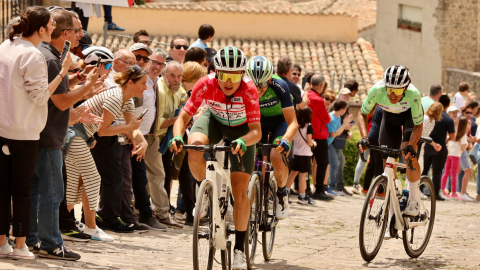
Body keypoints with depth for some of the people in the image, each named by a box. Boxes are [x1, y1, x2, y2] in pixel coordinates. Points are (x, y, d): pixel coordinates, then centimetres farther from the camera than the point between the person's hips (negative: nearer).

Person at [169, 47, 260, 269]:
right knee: (195, 145, -35)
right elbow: (184, 116, -25)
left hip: (241, 128, -1)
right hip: (214, 120, 1)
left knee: (240, 192, -6)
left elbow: (256, 131, -35)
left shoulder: (249, 90, -34)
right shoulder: (206, 84, -30)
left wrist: (242, 142, -57)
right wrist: (177, 136, -45)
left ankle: (239, 248, 7)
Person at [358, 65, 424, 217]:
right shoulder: (377, 90, -37)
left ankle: (414, 200, -12)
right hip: (390, 115, 3)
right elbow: (362, 113, -20)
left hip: (410, 115, -3)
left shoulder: (413, 94, -40)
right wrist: (364, 138, -35)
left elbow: (418, 125, -28)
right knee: (387, 159, -4)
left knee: (408, 154, -26)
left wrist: (411, 146, -45)